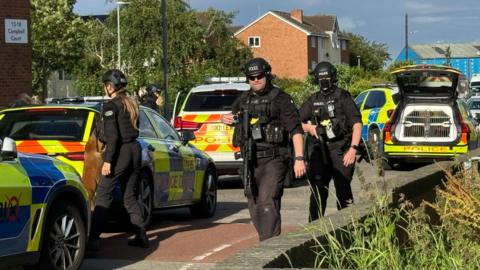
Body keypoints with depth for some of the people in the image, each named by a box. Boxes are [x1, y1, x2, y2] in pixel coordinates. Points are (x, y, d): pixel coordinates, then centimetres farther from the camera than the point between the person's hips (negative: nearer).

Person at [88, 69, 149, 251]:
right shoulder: (131, 104, 13)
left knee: (103, 196, -7)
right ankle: (141, 236, 13)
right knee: (129, 196, 15)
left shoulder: (111, 106, -11)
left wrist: (107, 161, -16)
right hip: (135, 149, 8)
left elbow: (113, 136, -17)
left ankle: (93, 238, -13)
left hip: (119, 153, -8)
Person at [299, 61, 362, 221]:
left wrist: (353, 148, -15)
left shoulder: (342, 97, 1)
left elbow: (357, 124, -5)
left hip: (340, 150, -4)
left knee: (343, 190, -3)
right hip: (318, 152, 4)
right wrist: (309, 128, 0)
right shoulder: (313, 100, 15)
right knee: (318, 192, 5)